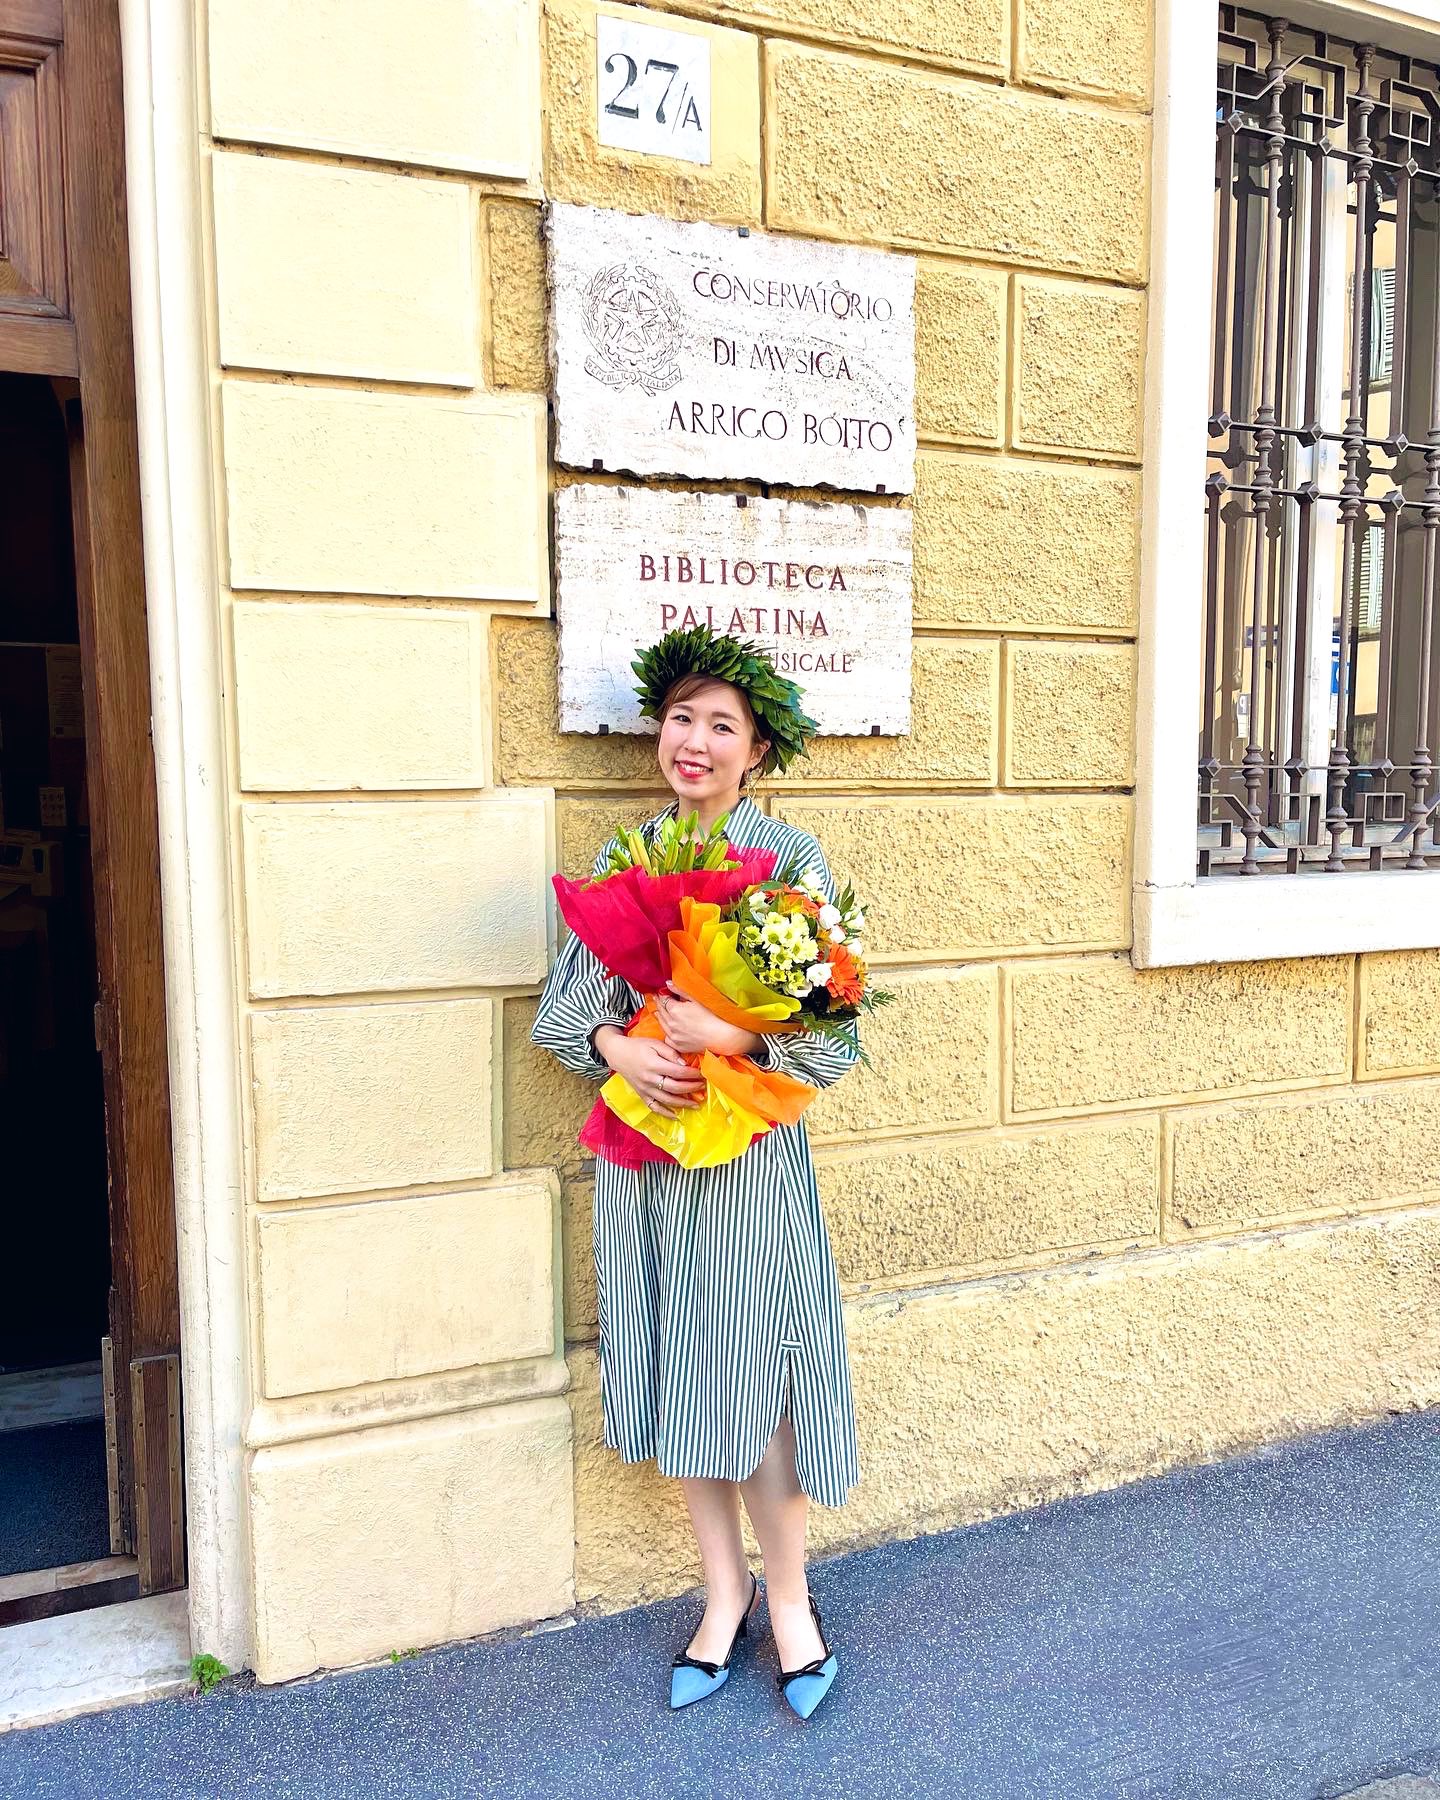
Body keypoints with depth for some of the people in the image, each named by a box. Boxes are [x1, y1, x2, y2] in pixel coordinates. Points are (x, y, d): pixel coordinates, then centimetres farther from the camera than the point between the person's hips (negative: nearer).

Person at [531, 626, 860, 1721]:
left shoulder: (792, 860, -5)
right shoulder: (619, 861, 7)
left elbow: (834, 1037, -8)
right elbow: (559, 1009, 7)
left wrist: (731, 1035, -23)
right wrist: (616, 1045, -13)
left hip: (749, 1151, -4)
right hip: (644, 1148, 4)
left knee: (752, 1373, 3)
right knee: (672, 1374, 12)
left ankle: (789, 1599, 28)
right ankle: (726, 1590, 32)